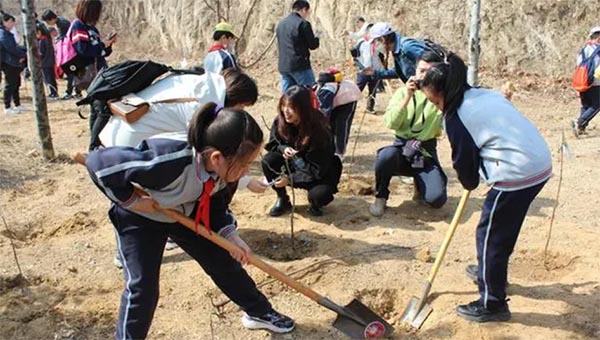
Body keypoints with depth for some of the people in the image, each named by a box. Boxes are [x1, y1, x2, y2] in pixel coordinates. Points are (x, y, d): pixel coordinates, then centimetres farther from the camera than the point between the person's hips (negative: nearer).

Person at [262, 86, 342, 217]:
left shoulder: (318, 130, -29)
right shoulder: (280, 121, -16)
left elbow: (317, 170, -25)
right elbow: (272, 145, 0)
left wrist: (290, 179, -29)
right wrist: (283, 148, -24)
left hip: (321, 173, -5)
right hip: (295, 163, 5)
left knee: (319, 195, -35)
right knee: (268, 161, -21)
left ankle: (314, 203, 5)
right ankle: (282, 199, 0)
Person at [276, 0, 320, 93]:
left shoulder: (281, 23, 14)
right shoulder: (303, 23, -9)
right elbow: (313, 45, -6)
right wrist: (316, 37, 15)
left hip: (283, 67, 7)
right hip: (300, 66, -7)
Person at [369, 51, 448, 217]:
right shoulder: (403, 92, 3)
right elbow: (390, 123, -9)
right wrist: (407, 98, -18)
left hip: (426, 155, 0)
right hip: (402, 149, 0)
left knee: (436, 199, -23)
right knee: (386, 155, -37)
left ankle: (419, 184, 15)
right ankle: (380, 197, -8)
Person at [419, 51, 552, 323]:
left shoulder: (456, 116, -8)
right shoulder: (487, 94, 15)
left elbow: (463, 160, -1)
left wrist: (469, 183, 21)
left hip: (516, 174, -9)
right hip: (541, 164, 9)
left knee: (490, 236, 5)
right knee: (504, 230, 26)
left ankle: (492, 304, 16)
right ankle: (491, 274, 46)